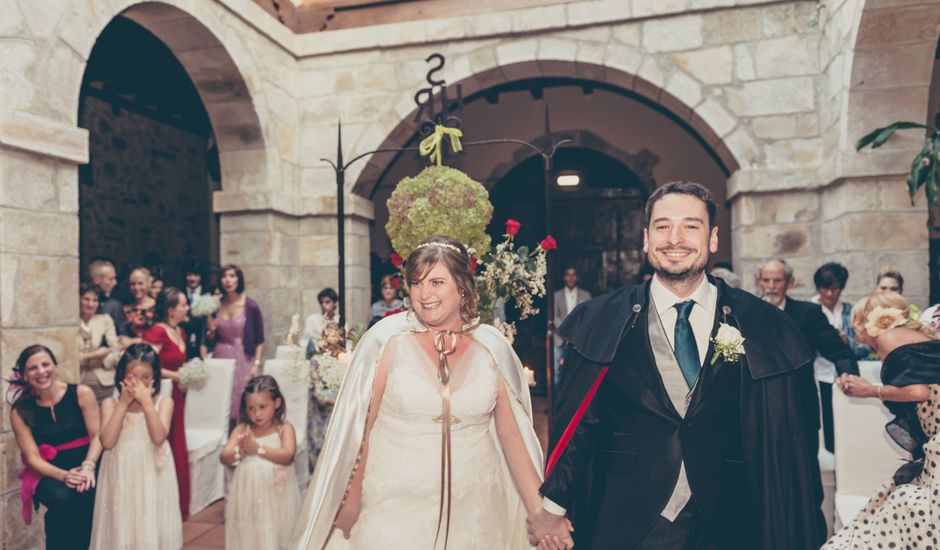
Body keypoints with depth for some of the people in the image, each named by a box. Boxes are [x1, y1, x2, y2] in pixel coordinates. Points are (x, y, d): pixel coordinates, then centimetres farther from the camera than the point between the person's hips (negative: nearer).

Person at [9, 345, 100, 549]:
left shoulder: (82, 393, -2)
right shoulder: (20, 411, 1)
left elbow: (96, 435, -3)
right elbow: (32, 457, -2)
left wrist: (88, 466, -21)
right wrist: (63, 475, -20)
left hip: (85, 464, 0)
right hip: (48, 473, 0)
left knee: (88, 494, -32)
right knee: (62, 498, -32)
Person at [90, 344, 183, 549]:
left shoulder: (163, 402, -3)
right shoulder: (110, 403, -1)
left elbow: (159, 437, -17)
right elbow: (107, 441, -14)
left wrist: (146, 401, -20)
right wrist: (124, 403, -16)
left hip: (151, 476, 0)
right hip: (122, 476, 1)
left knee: (152, 527, 7)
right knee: (122, 529, 7)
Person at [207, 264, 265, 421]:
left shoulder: (251, 306, -6)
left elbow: (259, 339, -3)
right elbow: (211, 339, 13)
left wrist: (257, 364, -9)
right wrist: (211, 330, -7)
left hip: (243, 360, -3)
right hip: (220, 358, 3)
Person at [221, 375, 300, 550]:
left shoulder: (284, 428, -5)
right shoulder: (242, 429, 2)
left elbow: (287, 455, -20)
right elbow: (224, 457, -8)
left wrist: (258, 448, -31)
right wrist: (239, 451, -30)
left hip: (276, 496, -2)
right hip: (248, 496, 2)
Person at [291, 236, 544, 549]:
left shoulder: (492, 347, -3)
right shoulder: (387, 339, -10)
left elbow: (512, 434, 1)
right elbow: (358, 427, -4)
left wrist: (540, 511, -2)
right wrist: (350, 501, -1)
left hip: (472, 508, 2)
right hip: (395, 505, -2)